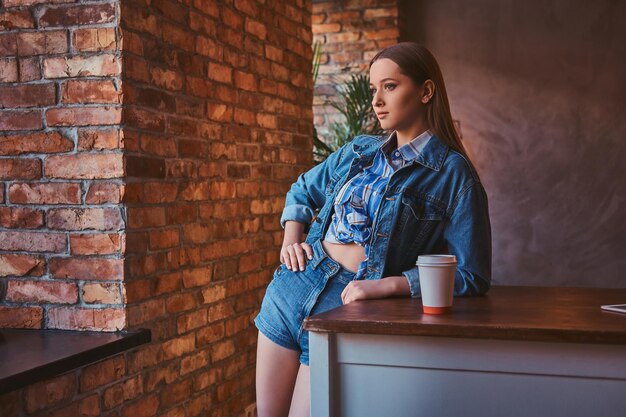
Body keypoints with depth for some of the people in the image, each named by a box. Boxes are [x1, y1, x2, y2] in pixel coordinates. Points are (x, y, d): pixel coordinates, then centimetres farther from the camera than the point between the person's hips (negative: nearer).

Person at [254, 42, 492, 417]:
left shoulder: (453, 173, -9)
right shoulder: (360, 151, 9)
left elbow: (471, 276, -11)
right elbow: (302, 191, 26)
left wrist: (386, 285, -18)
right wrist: (292, 240, 7)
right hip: (292, 286, 6)